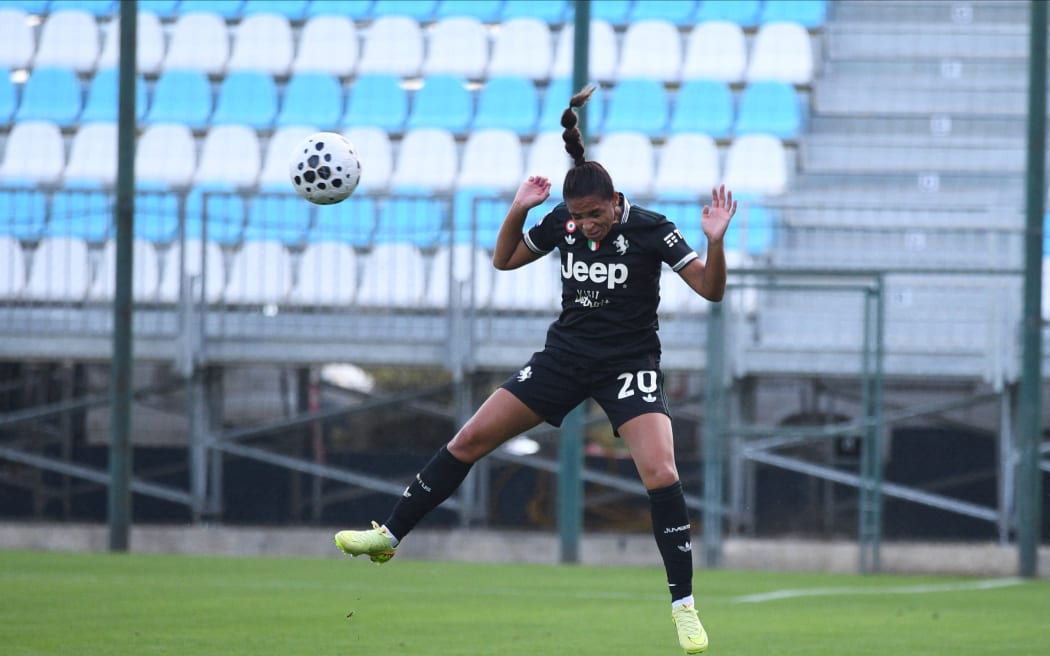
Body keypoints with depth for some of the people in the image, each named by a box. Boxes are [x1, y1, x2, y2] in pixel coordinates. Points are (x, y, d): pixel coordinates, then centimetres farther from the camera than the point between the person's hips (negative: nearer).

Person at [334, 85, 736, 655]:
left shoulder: (649, 230, -15)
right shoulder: (563, 222, -3)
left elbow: (710, 290, -15)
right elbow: (504, 260, 11)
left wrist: (715, 243, -33)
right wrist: (516, 212, -6)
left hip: (629, 365, -4)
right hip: (565, 353, 4)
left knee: (660, 473, -23)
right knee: (470, 439, 0)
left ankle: (683, 604, -13)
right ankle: (389, 535, 12)